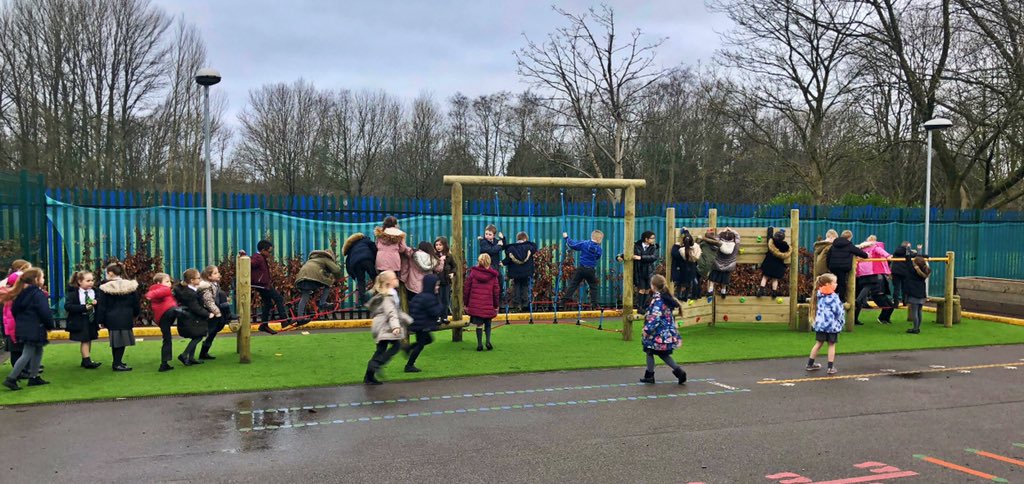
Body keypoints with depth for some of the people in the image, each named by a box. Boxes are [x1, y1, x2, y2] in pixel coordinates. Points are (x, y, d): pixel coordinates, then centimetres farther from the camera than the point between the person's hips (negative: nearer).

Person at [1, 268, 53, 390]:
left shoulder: (22, 293, 10)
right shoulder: (38, 294, -16)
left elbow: (14, 310, 15)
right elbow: (45, 312, -19)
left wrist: (20, 323, 23)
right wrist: (50, 325, -4)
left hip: (23, 328, 9)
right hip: (34, 329, -9)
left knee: (38, 351, 17)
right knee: (27, 355, -5)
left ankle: (34, 377, 18)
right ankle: (11, 379, -7)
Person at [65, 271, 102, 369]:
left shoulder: (94, 292, 2)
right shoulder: (73, 293, -11)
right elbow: (67, 306, -20)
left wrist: (96, 303, -18)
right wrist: (84, 307, -25)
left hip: (91, 319, 5)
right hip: (79, 320, -5)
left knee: (89, 340, 11)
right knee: (84, 340, -5)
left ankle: (85, 361, 21)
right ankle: (87, 361, -2)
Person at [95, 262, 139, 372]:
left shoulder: (105, 288, -6)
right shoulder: (131, 285, 0)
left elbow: (102, 306, -3)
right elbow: (136, 303, 8)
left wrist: (101, 320, 5)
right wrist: (135, 314, 22)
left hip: (111, 319, 0)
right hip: (126, 318, 0)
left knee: (115, 340, 10)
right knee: (122, 339, 2)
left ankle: (117, 362, 21)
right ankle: (117, 364, 0)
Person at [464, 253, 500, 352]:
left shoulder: (473, 273, -1)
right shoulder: (493, 275, 1)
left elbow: (466, 288, 2)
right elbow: (496, 291, 5)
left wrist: (466, 303, 11)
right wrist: (496, 305, 14)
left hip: (475, 304, -1)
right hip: (488, 305, 1)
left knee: (479, 324, 6)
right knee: (488, 323, 17)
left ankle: (480, 344, 6)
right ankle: (488, 341, 3)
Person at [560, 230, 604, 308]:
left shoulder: (584, 243, -6)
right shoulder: (599, 249, -6)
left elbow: (572, 245, -4)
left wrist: (566, 238, 12)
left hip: (581, 268, 1)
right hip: (591, 270, -1)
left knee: (574, 283, 9)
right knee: (593, 286, 10)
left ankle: (566, 297, 7)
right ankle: (594, 303, 7)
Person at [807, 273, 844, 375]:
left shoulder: (820, 295, 5)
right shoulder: (834, 297, -13)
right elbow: (839, 311, -12)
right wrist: (841, 322, 1)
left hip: (820, 323, 5)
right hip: (832, 324, -5)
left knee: (818, 344, 15)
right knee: (831, 345, 5)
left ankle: (810, 364, 22)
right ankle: (831, 367, 7)